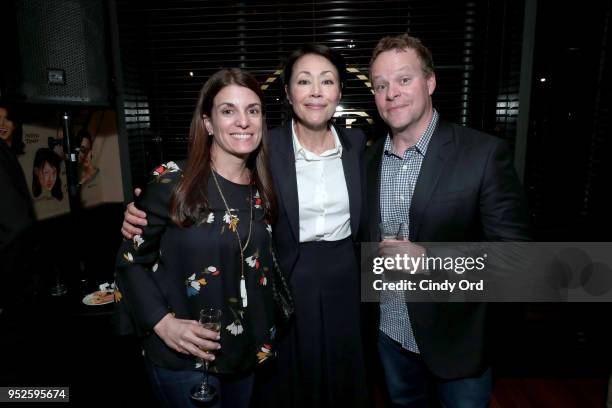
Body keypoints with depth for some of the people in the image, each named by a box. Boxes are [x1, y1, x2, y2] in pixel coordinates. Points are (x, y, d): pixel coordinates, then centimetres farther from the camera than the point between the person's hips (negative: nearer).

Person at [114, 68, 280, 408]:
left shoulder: (263, 190, 0)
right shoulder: (171, 184, -15)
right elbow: (130, 260, -9)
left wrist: (266, 337, 3)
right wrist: (162, 322, -19)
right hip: (182, 358, -5)